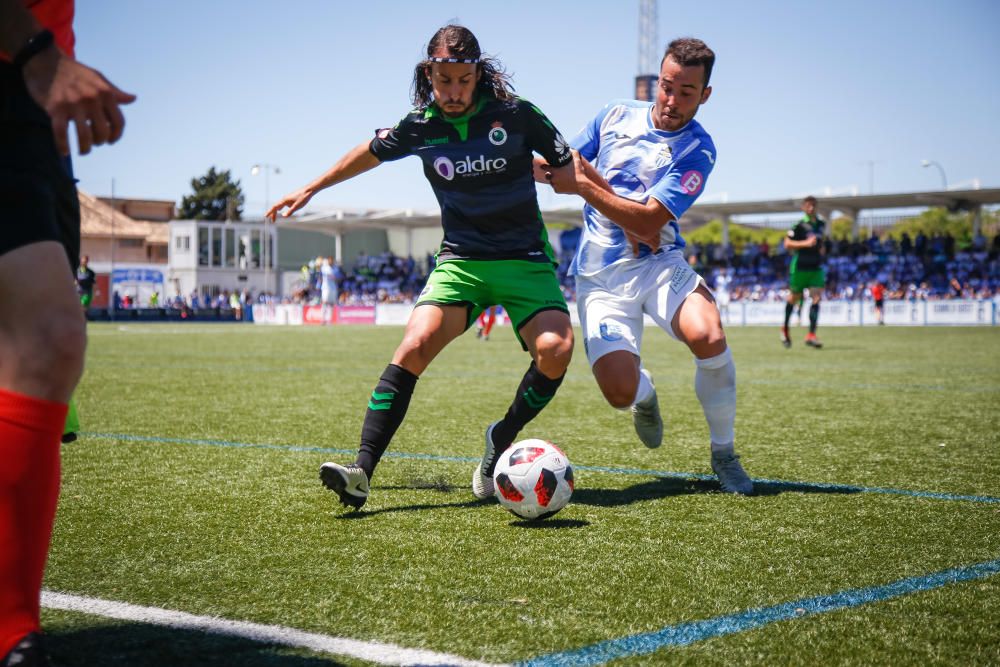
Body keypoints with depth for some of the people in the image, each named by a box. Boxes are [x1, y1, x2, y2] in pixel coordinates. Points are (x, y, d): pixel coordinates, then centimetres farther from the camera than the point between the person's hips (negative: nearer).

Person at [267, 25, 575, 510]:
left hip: (526, 259, -1)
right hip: (460, 259, 1)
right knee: (415, 345, -24)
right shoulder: (421, 126, -1)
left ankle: (501, 440, 0)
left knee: (555, 348, -27)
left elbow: (570, 170, 2)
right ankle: (362, 473, -26)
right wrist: (309, 189, 26)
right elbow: (370, 153, 19)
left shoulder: (515, 114, -9)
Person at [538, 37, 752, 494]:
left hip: (659, 264, -1)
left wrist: (585, 187, -22)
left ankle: (724, 454, -8)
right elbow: (561, 168, 9)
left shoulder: (697, 150, -8)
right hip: (600, 274, 1)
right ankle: (645, 394, 26)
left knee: (708, 337, -32)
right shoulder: (616, 115, 3)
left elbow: (649, 221, -17)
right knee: (620, 391, -18)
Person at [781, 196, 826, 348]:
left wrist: (820, 249, 10)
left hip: (816, 267, 4)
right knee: (794, 298, 8)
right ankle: (785, 329, 30)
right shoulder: (800, 225, -9)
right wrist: (806, 243, -21)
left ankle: (811, 335, -14)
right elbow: (787, 244, -12)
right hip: (800, 266, -4)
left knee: (816, 298, -11)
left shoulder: (821, 224, 10)